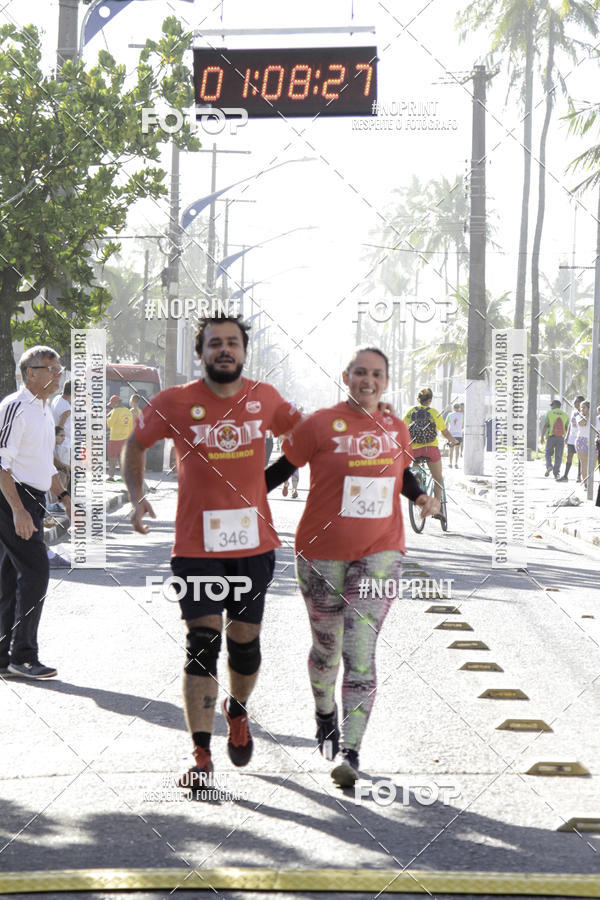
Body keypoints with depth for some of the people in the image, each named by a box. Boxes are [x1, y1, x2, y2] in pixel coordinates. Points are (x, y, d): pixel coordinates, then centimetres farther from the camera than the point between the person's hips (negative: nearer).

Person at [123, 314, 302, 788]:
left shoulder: (265, 398, 2)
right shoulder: (174, 403, -6)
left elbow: (301, 431, 22)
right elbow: (135, 445, 9)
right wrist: (137, 496, -3)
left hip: (254, 542, 3)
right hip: (197, 545, -3)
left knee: (246, 641, 9)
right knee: (203, 643, -9)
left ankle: (238, 711, 42)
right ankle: (202, 756, -4)